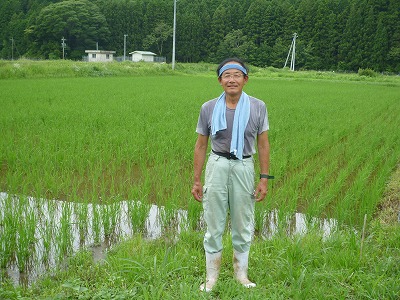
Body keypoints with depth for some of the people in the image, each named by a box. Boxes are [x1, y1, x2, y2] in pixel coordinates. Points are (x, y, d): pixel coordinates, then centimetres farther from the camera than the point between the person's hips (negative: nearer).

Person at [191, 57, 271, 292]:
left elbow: (263, 145, 2)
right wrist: (197, 180, 3)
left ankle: (242, 274, 31)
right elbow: (201, 145, 3)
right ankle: (211, 277, 25)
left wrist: (264, 178, -2)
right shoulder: (209, 108, -1)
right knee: (214, 225, 9)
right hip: (217, 166, 0)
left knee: (243, 226, 12)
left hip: (244, 167, 0)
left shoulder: (258, 107, -2)